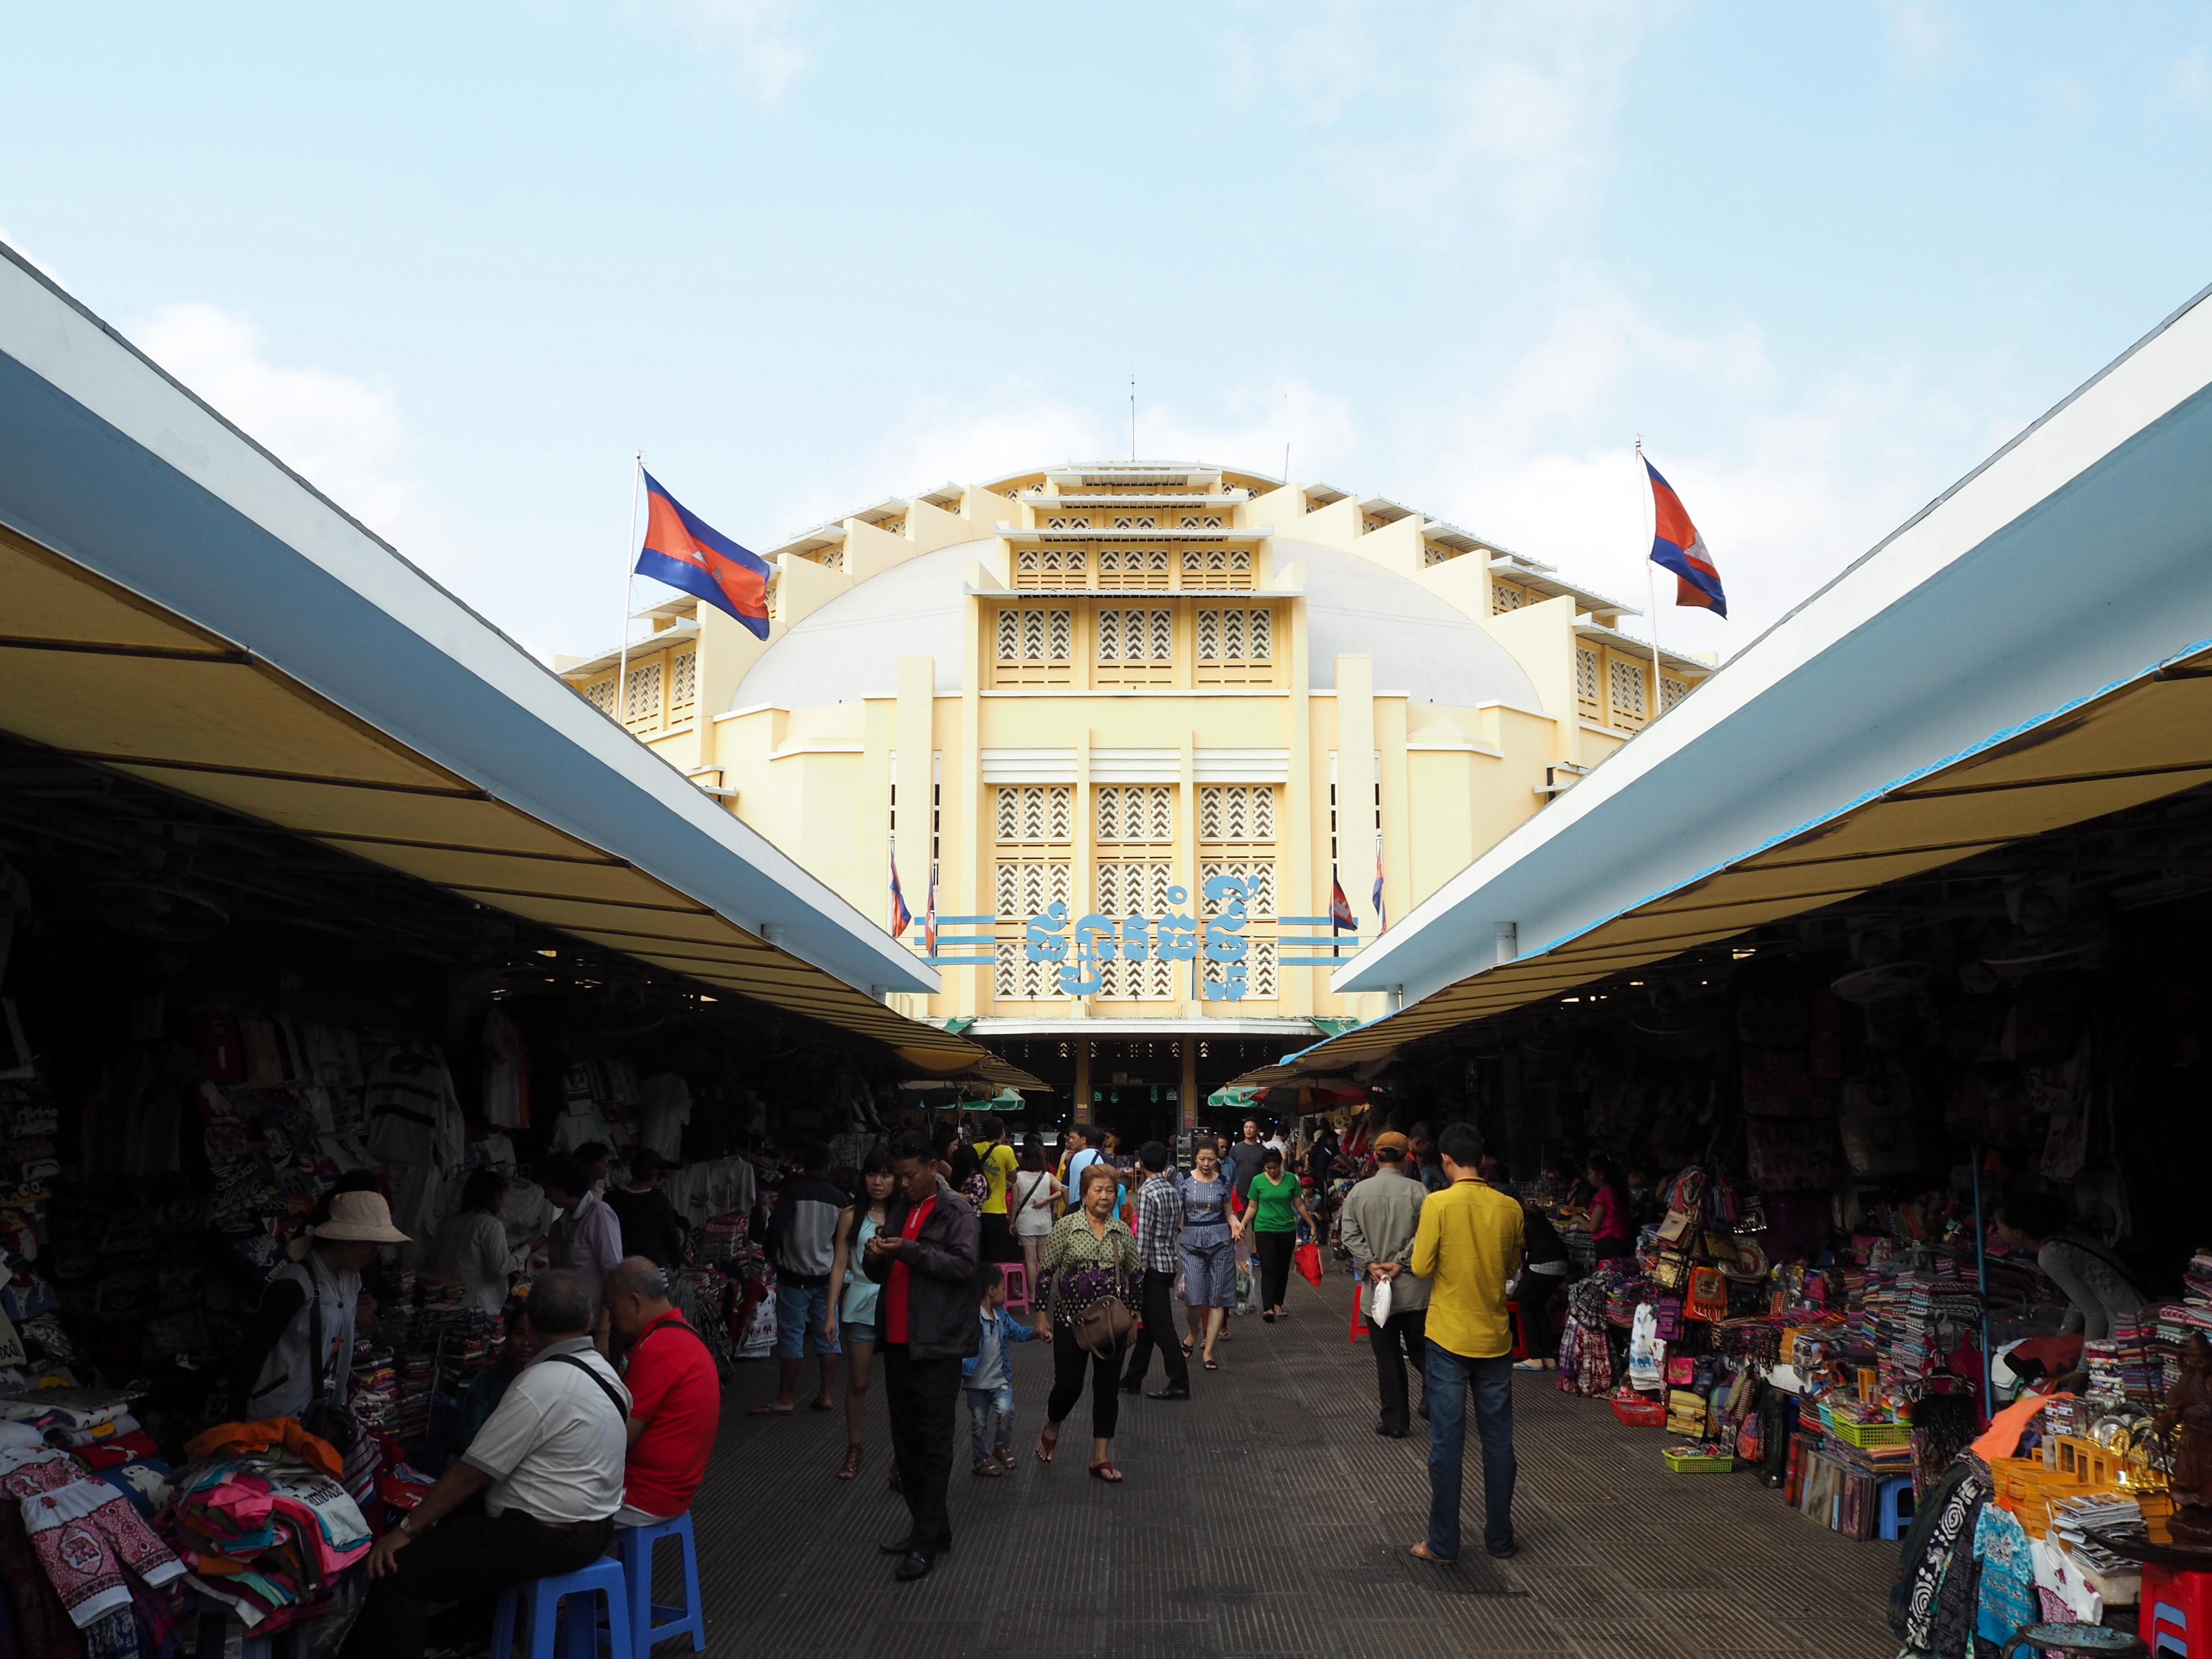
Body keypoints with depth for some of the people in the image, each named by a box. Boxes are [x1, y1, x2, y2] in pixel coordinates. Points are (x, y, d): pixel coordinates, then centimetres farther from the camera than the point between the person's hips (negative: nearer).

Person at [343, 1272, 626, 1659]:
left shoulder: (539, 1385, -21)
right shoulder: (605, 1371, 4)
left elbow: (471, 1472, -16)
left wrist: (405, 1529, -6)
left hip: (546, 1540, -9)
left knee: (397, 1569, -9)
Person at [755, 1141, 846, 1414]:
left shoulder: (794, 1190, -9)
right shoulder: (839, 1197, 3)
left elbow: (776, 1227, -17)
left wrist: (770, 1253, 0)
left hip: (795, 1276, -4)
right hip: (827, 1277, 4)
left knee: (791, 1336, 0)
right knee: (827, 1335, 9)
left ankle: (784, 1399, 4)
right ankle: (825, 1395, 11)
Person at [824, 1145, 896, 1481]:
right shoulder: (852, 1216, 1)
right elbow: (840, 1265, 3)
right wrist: (831, 1313, 2)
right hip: (861, 1305, 1)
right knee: (858, 1382, 11)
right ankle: (854, 1451, 26)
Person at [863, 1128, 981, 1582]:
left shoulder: (957, 1213, -5)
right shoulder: (897, 1209, 16)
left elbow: (965, 1264, -19)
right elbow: (881, 1273, 21)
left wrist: (910, 1250, -24)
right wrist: (874, 1258, -2)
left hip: (937, 1344, -7)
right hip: (898, 1341, 8)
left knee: (933, 1442, -4)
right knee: (905, 1438, 12)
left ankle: (926, 1541, -1)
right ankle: (926, 1524, 23)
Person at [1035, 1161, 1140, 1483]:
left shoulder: (1123, 1231, 2)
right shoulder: (1066, 1227, -7)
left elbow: (1133, 1277, 10)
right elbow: (1046, 1271, -5)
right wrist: (1042, 1315, -6)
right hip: (1071, 1319, -3)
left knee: (1107, 1387, 5)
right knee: (1069, 1384, 2)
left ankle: (1101, 1457, 15)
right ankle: (1051, 1432, 33)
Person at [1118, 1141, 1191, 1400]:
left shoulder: (1147, 1192, -16)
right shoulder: (1174, 1190, 8)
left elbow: (1143, 1237, -19)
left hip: (1154, 1265, -9)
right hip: (1170, 1261, 9)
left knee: (1161, 1325, -2)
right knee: (1148, 1322, 15)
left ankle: (1180, 1383, 1)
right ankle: (1133, 1379, 23)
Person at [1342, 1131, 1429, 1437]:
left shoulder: (1358, 1192, 1)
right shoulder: (1417, 1190, -7)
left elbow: (1350, 1235, -5)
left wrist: (1371, 1264, -8)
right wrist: (1401, 1263, -11)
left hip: (1375, 1288, 2)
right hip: (1414, 1288, -1)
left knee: (1387, 1357, 9)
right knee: (1420, 1349, 15)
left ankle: (1395, 1420, 13)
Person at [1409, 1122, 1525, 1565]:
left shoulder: (1438, 1204, -14)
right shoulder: (1509, 1208, -2)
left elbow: (1423, 1267, -10)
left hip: (1449, 1338, -3)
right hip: (1495, 1338, 3)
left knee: (1447, 1441, 3)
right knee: (1498, 1439, 13)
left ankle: (1443, 1543, 9)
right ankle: (1499, 1537, 21)